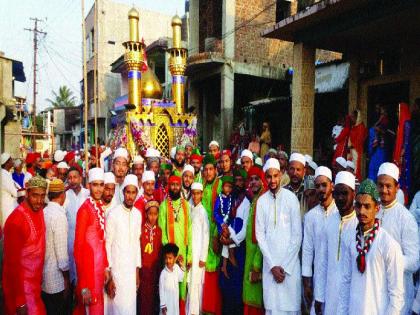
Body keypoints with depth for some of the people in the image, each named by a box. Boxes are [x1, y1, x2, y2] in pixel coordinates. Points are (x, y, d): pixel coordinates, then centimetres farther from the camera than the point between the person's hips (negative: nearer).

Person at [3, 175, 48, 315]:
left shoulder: (39, 210, -2)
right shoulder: (16, 220, -24)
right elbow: (12, 262, -21)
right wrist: (20, 302, -18)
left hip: (35, 282, 7)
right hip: (21, 285, -7)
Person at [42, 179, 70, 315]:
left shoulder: (43, 212, 1)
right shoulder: (59, 215, -20)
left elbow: (47, 244, 5)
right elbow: (62, 251, -20)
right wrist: (67, 279, -9)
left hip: (44, 278, 7)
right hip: (57, 280, -7)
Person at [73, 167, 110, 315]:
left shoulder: (100, 207, 6)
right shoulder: (85, 209, -17)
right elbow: (78, 247, -18)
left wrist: (105, 267, 12)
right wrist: (83, 286, -18)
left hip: (99, 263, 8)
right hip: (89, 264, -8)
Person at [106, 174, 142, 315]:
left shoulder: (138, 214, 3)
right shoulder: (113, 214, -13)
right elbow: (107, 245, -10)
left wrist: (138, 270, 10)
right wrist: (108, 274, -10)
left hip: (132, 269, 5)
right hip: (117, 269, -5)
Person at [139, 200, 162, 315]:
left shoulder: (159, 230, 4)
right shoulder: (141, 229, -8)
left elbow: (160, 250, 9)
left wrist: (159, 266, 8)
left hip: (155, 267, 3)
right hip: (143, 267, -3)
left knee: (154, 294, 8)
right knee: (143, 294, 1)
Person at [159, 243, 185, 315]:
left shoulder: (177, 268, -9)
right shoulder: (163, 273, -22)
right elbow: (161, 290, -15)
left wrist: (182, 266, -1)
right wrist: (162, 304, -12)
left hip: (175, 299, 5)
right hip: (166, 301, -5)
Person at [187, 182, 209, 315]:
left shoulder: (203, 211, -11)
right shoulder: (190, 210, 7)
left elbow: (206, 235, -11)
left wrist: (203, 257, -11)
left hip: (198, 251, -5)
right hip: (189, 250, 5)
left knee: (195, 282, 0)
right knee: (189, 281, 11)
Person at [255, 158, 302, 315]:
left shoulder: (291, 198, -6)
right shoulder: (261, 201, 1)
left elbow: (297, 235, -5)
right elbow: (260, 235, 1)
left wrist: (285, 266, -7)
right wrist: (272, 265, -5)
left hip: (290, 263, -2)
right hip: (269, 263, 2)